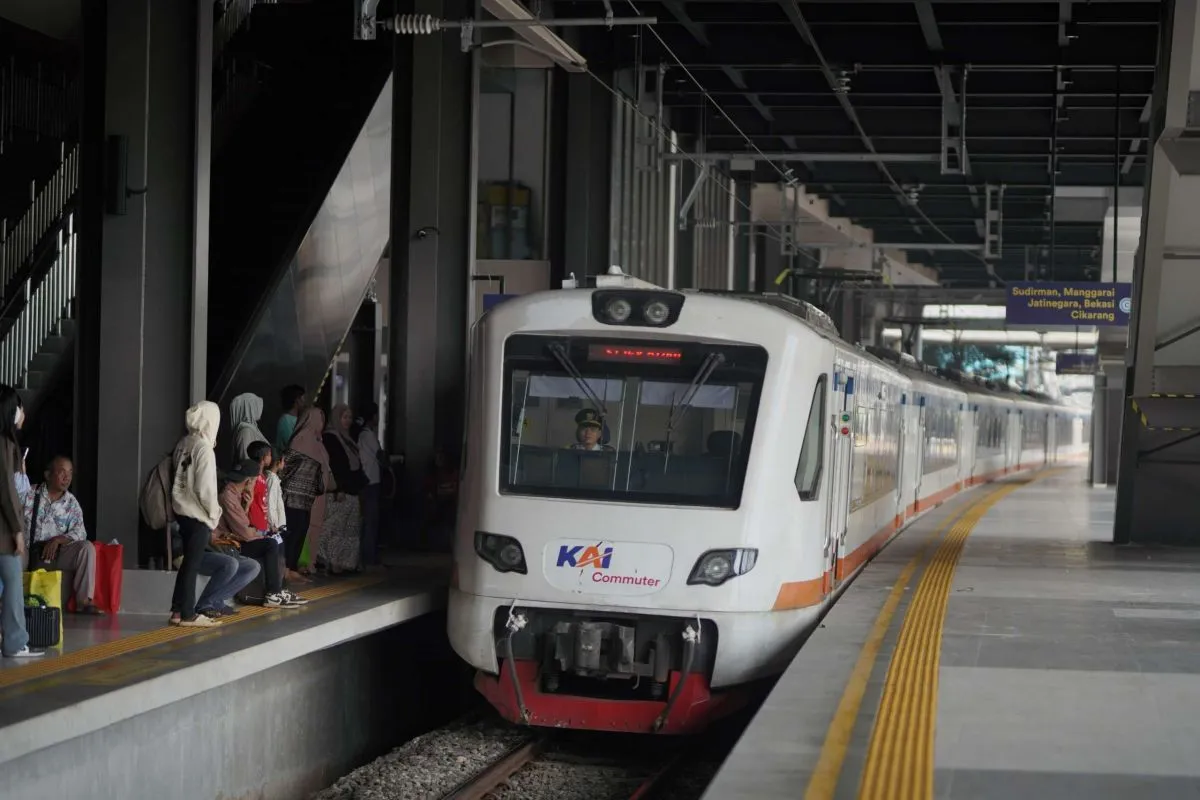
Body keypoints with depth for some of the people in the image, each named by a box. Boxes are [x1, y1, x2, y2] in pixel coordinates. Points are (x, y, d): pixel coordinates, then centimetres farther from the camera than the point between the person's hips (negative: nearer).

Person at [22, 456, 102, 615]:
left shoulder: (72, 503, 6)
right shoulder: (30, 494, 0)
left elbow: (80, 532, -4)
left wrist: (57, 539, -20)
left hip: (56, 552, 2)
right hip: (30, 552, -2)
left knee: (87, 547, -21)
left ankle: (84, 601, -21)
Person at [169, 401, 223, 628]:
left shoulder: (183, 444, 5)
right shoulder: (204, 448, -17)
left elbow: (180, 478, 9)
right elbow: (205, 488, -18)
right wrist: (214, 512, -4)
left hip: (182, 510, 7)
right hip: (198, 515, -7)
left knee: (188, 562, 16)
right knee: (192, 564, 0)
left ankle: (178, 610, 20)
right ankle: (187, 615, 6)